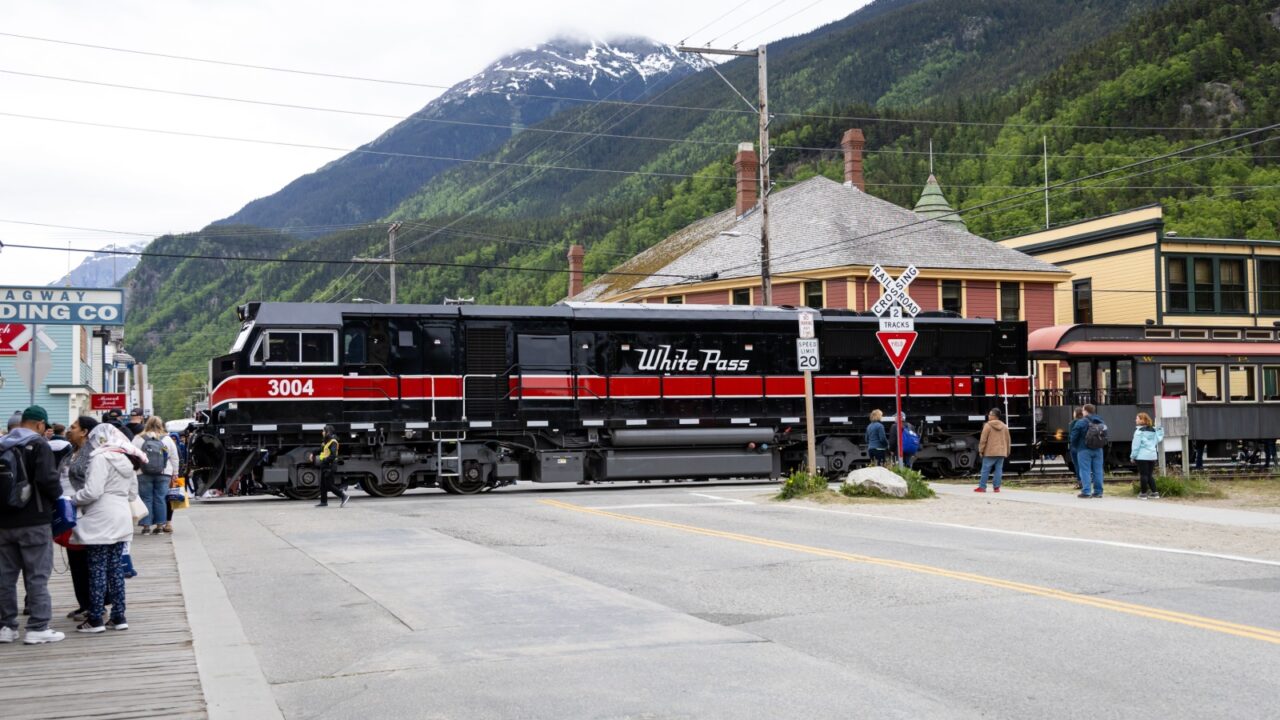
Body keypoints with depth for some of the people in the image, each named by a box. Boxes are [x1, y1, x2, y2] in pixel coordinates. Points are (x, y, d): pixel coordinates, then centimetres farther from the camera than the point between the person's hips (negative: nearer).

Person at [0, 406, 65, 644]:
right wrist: (56, 498, -4)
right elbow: (47, 479, -20)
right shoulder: (38, 445, -10)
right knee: (37, 575, -1)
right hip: (34, 520, -6)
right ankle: (38, 627, -1)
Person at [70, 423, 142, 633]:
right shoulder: (127, 460, 13)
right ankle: (118, 617, 11)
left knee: (97, 569, -2)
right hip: (122, 520, 8)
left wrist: (74, 500, -4)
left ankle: (95, 620, 2)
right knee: (116, 568, 10)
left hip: (101, 521, -8)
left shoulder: (101, 458, -12)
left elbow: (92, 491, -19)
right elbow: (133, 493, 18)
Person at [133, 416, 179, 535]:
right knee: (160, 498, 6)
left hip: (143, 475, -1)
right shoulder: (167, 439, 1)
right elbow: (174, 458, 7)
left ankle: (146, 526, 3)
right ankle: (160, 525, 8)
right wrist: (175, 473, 15)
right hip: (163, 474, 1)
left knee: (146, 499, 4)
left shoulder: (138, 439, -2)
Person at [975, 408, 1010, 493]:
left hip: (990, 452, -5)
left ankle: (982, 487, 2)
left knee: (985, 470, 0)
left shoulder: (988, 425, -8)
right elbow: (1008, 440, 14)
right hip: (1001, 452, 5)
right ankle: (996, 487, 3)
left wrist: (981, 450, -1)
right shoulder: (1004, 426, 10)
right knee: (998, 470, 6)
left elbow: (983, 439, -9)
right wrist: (1007, 452, 21)